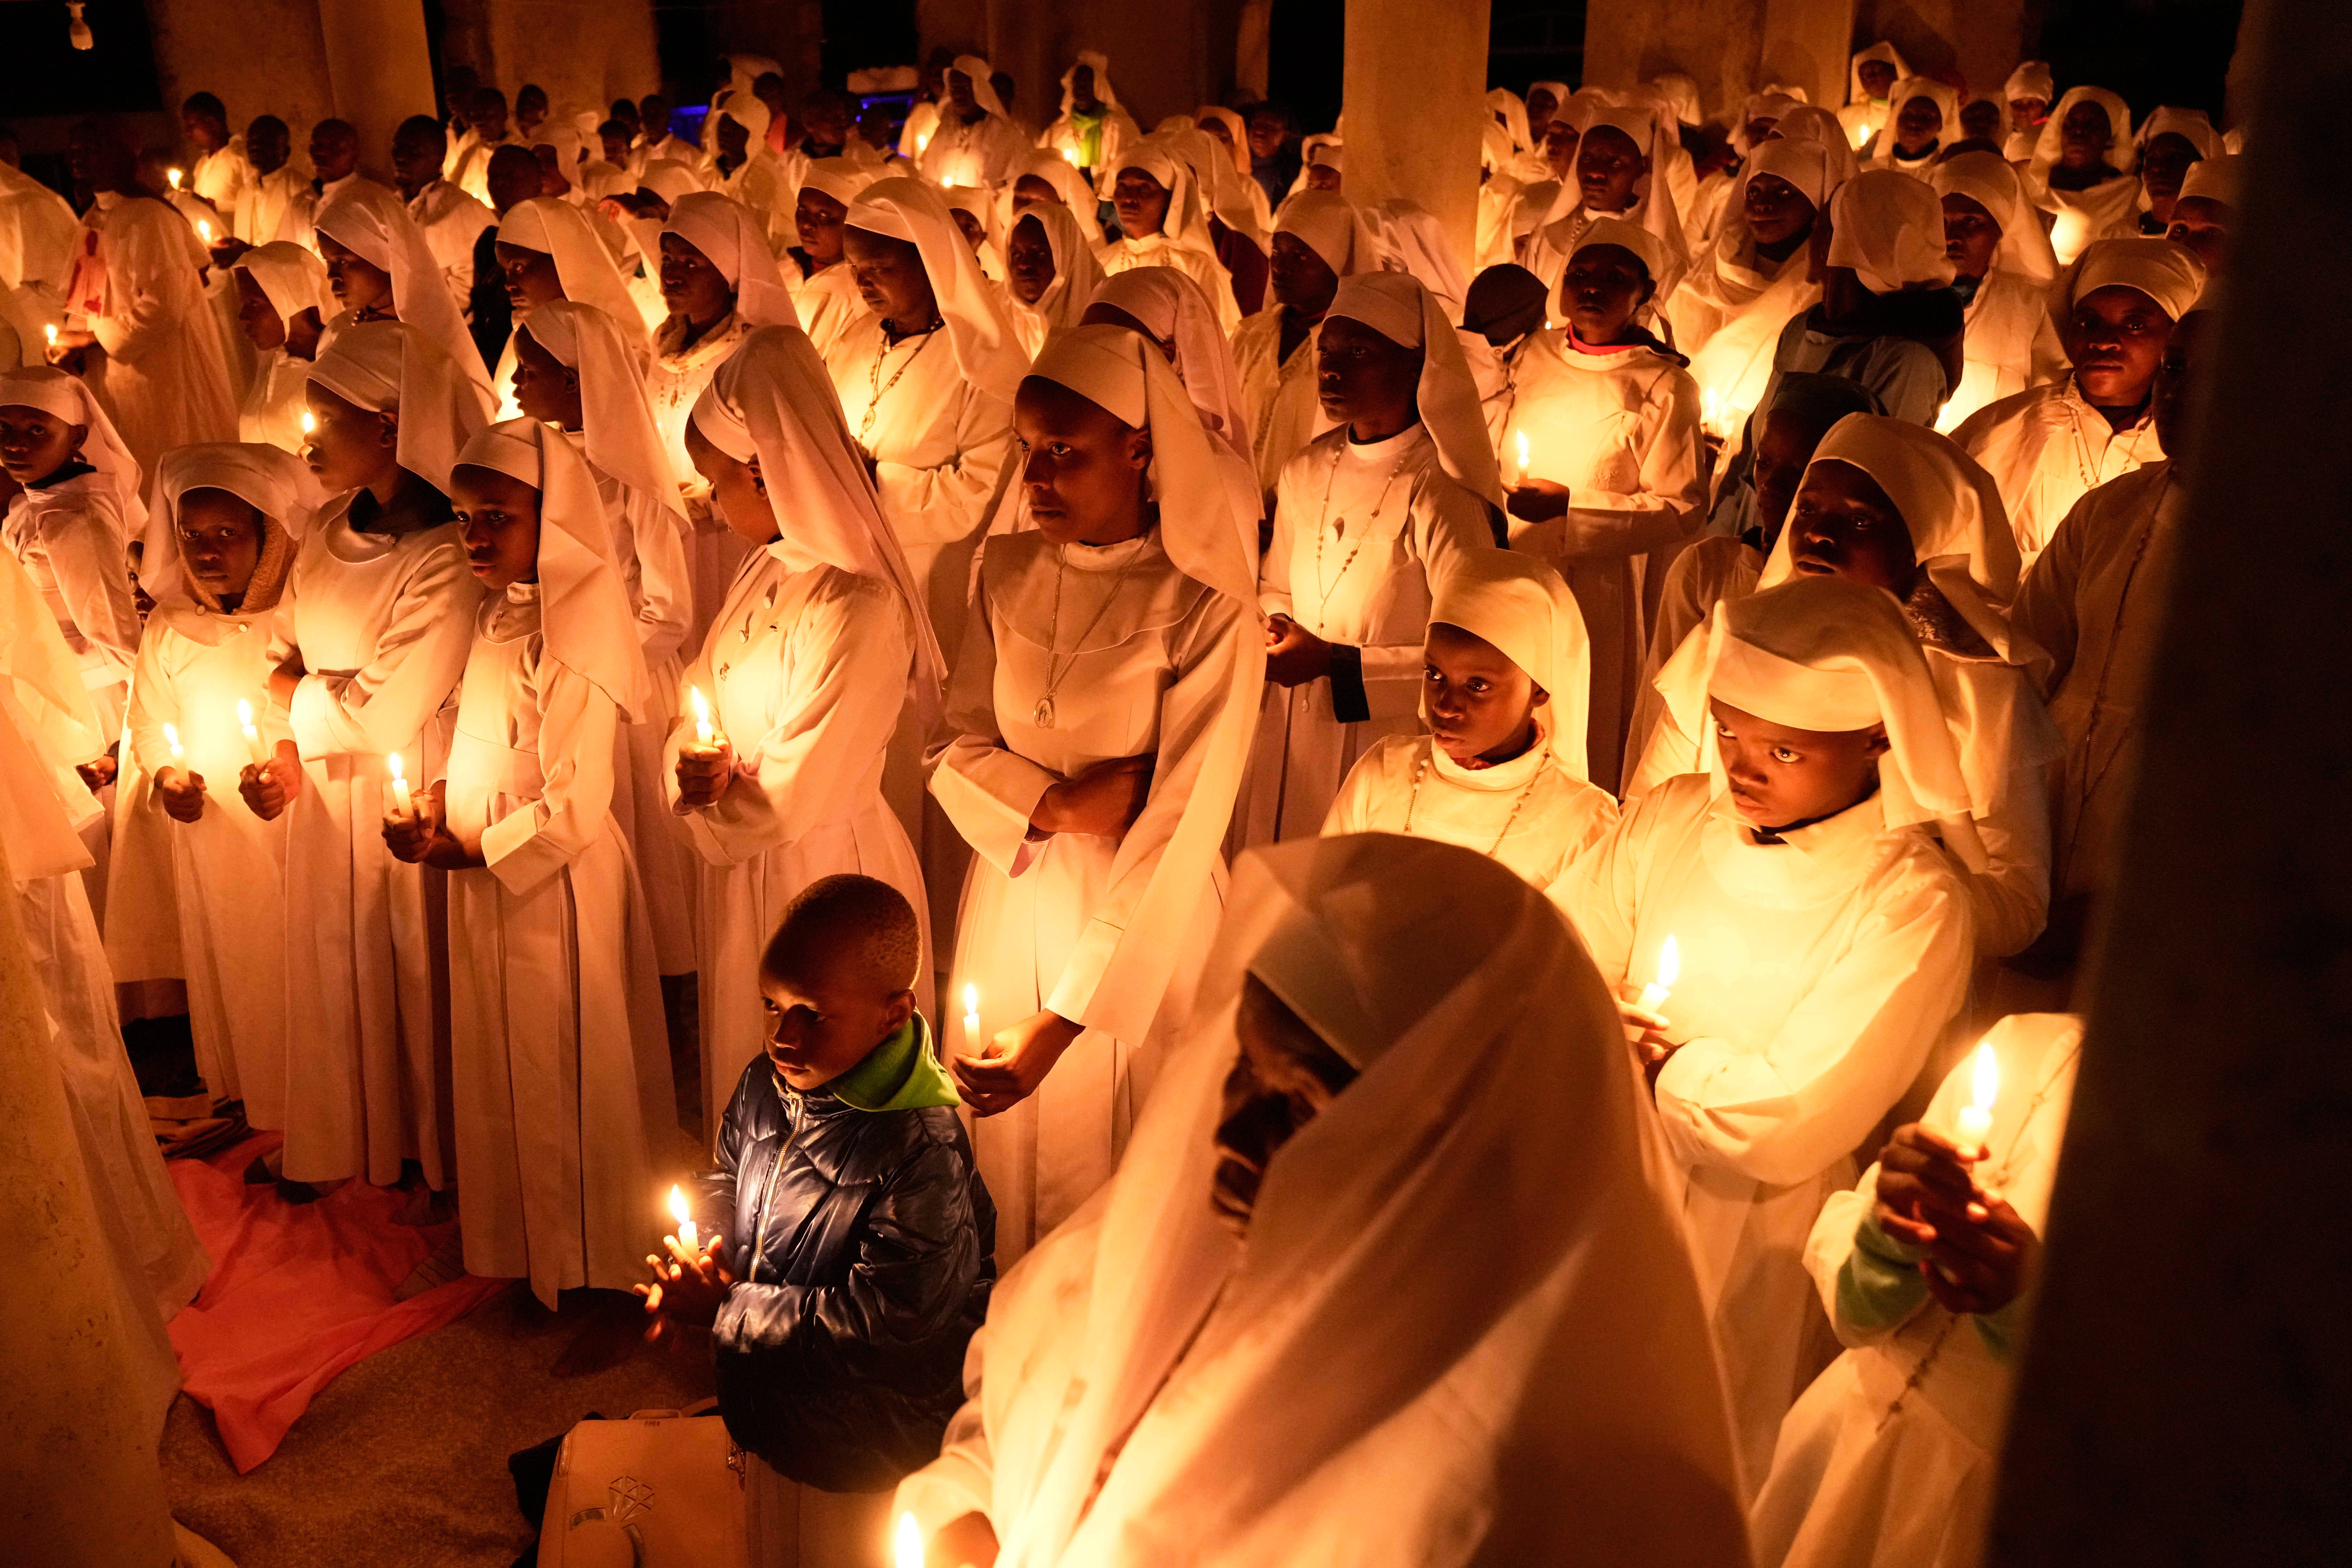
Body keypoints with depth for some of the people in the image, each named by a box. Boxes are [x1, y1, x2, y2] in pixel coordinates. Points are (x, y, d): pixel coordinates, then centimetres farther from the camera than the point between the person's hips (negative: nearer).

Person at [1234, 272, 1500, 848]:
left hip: (1389, 747, -6)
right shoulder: (1306, 472, 5)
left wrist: (1336, 663, -19)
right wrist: (1274, 628, -3)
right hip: (1291, 737, 6)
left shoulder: (1438, 492, -16)